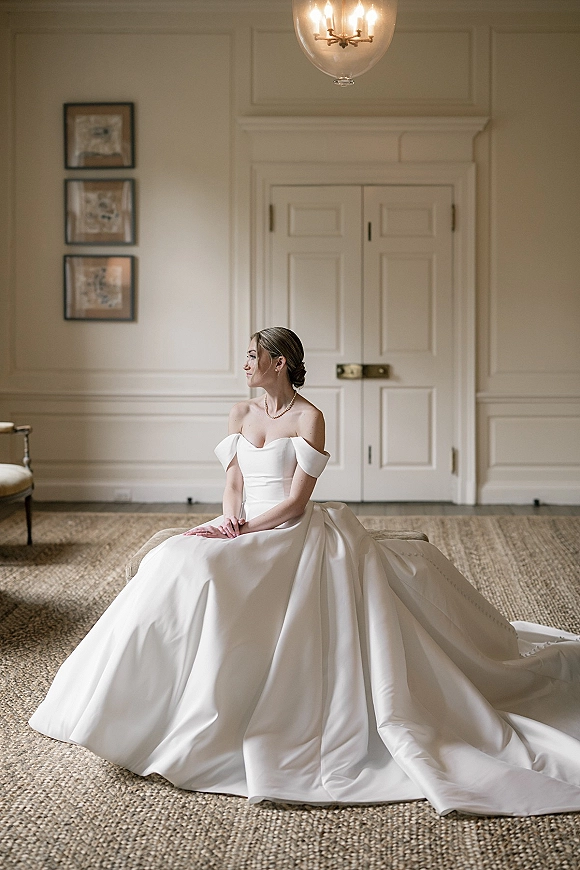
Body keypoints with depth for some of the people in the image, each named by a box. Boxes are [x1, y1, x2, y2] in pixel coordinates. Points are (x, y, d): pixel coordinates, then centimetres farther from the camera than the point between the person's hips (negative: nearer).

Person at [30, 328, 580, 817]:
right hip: (245, 530, 7)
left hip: (293, 535, -7)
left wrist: (241, 531, -18)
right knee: (179, 566, -18)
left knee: (199, 570, -28)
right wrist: (231, 516, -11)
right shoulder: (241, 413, 14)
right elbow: (232, 483, 11)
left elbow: (296, 501, -12)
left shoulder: (308, 419, -6)